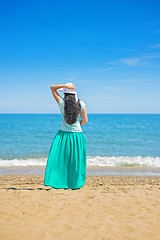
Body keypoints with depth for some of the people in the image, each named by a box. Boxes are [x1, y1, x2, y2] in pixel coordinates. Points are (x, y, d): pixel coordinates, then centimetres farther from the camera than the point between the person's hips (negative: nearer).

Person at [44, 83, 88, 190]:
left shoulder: (62, 103, -7)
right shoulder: (81, 104, -5)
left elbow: (52, 87, 3)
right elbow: (85, 121, -1)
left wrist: (65, 85, -7)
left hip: (63, 134, -1)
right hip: (77, 135, 1)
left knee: (61, 158, 6)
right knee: (76, 160, 10)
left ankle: (63, 183, 3)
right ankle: (76, 184, 18)